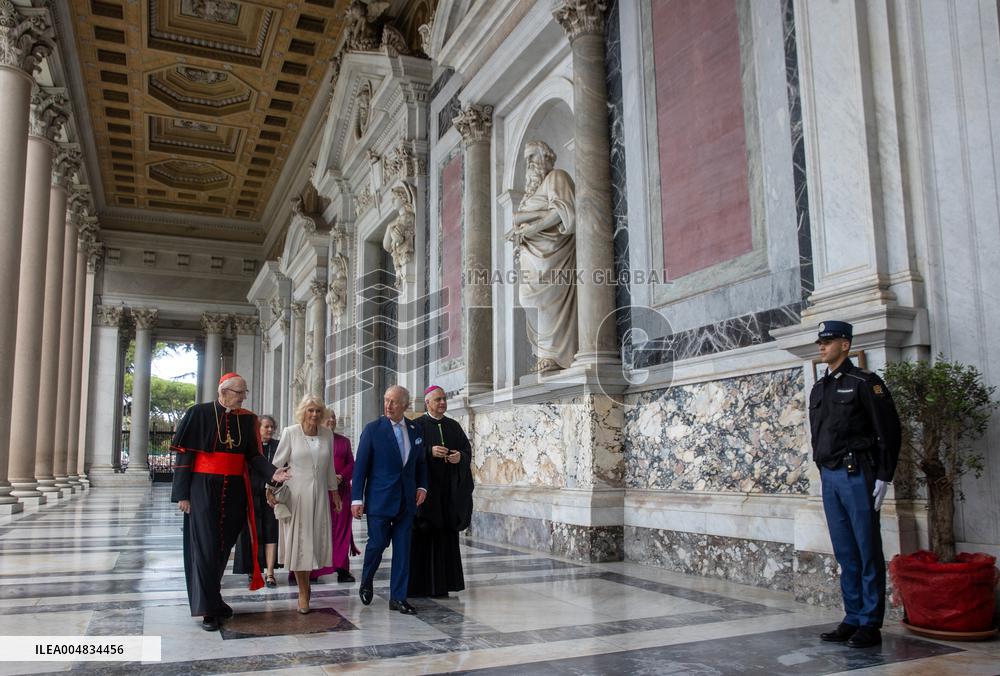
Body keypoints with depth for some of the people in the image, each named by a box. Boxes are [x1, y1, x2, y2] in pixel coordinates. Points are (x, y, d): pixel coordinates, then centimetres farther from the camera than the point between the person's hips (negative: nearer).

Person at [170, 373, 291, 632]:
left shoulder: (246, 419, 5)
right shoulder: (199, 413, -6)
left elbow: (254, 455, 4)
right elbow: (184, 455, -5)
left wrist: (272, 473, -15)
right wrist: (182, 494, -9)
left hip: (234, 491, 4)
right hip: (203, 490, -4)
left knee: (224, 545, 12)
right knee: (206, 546, -3)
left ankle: (211, 596, 30)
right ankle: (208, 608, 4)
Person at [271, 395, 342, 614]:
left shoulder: (327, 434, 4)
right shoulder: (290, 433, -5)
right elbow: (277, 462, -1)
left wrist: (334, 491, 17)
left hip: (319, 494, 3)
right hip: (296, 493, -3)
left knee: (316, 540, 5)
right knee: (298, 541, 1)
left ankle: (306, 581, 28)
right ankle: (303, 592, 13)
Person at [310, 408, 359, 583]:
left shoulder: (344, 441, 14)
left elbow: (352, 464, 10)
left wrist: (341, 477, -8)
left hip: (341, 490, 3)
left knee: (341, 528, 1)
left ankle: (342, 569, 2)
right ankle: (314, 570, 4)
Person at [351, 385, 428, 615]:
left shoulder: (415, 430, 7)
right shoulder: (373, 429, -5)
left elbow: (420, 462, 18)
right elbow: (360, 465, -5)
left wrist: (422, 486, 2)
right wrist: (357, 498, -10)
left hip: (406, 500, 4)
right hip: (380, 498, -4)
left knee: (402, 548, 4)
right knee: (378, 542, -1)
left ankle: (398, 597, 14)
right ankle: (366, 582, 29)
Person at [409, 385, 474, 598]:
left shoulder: (454, 426, 13)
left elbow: (468, 449, 10)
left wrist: (460, 456, -10)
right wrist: (430, 452, -20)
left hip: (449, 489, 4)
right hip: (425, 486, -4)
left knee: (446, 533, 5)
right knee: (424, 534, -4)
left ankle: (443, 583, 12)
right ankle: (420, 583, 2)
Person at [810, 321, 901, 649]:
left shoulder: (865, 382, -5)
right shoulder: (818, 389, 15)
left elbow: (889, 431, -9)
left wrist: (883, 477, -12)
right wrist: (824, 472, 15)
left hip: (857, 475, -7)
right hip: (830, 477, 7)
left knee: (868, 552, 0)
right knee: (845, 554, 11)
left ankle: (870, 625, 8)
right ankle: (852, 620, 19)